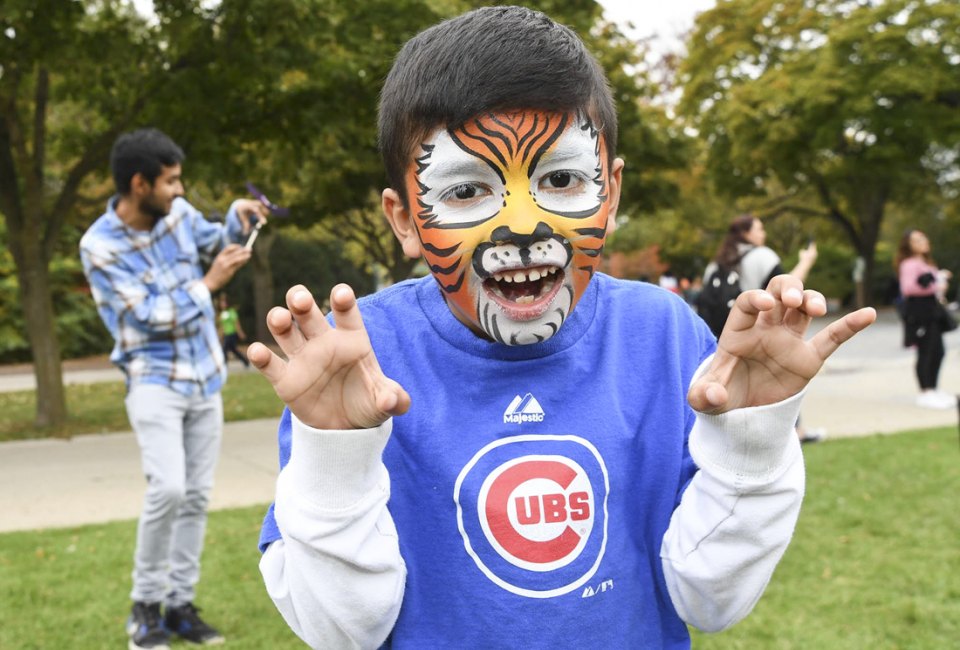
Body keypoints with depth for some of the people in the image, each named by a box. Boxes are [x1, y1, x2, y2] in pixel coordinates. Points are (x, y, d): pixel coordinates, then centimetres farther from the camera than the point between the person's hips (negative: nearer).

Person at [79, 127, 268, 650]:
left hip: (204, 377, 6)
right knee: (168, 489, -21)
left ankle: (180, 603, 17)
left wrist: (238, 215, -2)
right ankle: (145, 605, -1)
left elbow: (216, 244, 18)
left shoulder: (177, 211, -1)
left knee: (197, 496, 7)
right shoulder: (100, 245, -16)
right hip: (154, 381, -6)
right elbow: (154, 316, -19)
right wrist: (209, 283, -13)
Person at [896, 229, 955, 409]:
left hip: (932, 312, 10)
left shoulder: (925, 263, 19)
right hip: (919, 313, -10)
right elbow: (907, 287, -26)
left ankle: (932, 390, 20)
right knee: (925, 352, -8)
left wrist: (942, 278, 12)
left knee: (937, 352, 11)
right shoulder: (909, 264, -13)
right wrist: (934, 287, -23)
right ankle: (925, 393, -2)